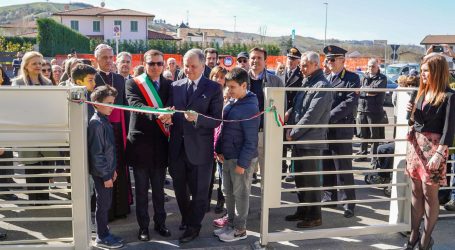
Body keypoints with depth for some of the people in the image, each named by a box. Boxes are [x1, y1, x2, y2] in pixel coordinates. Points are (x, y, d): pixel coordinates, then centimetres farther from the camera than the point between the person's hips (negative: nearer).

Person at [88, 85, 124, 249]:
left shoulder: (105, 120, 9)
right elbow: (96, 153, -20)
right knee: (103, 204, 2)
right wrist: (106, 175, -17)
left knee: (106, 203, 16)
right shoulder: (96, 123, -19)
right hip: (101, 173, -8)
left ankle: (104, 233, 27)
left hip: (107, 169, 8)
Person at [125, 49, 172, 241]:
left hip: (160, 143, 3)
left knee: (159, 188, 14)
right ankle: (143, 226, 22)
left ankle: (160, 222, 29)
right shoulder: (133, 83, -4)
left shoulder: (168, 85, 7)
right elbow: (136, 105, -20)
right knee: (142, 189, 9)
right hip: (140, 142, -2)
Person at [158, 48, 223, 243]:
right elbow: (170, 111, 8)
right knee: (179, 188, 20)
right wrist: (167, 117, -15)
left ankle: (193, 226, 27)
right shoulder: (175, 86, 7)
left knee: (199, 191, 9)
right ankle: (186, 218, 42)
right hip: (177, 147, 5)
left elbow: (217, 119, -11)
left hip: (199, 149, -4)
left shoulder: (213, 88, -6)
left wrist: (197, 118, -28)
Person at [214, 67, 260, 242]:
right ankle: (231, 223, 33)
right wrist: (220, 150, 11)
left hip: (241, 159, -8)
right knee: (228, 192, 17)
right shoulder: (231, 102, 5)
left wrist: (242, 163, -18)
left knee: (240, 194, 6)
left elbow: (251, 140, -19)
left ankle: (240, 229, 20)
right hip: (228, 157, 8)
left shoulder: (250, 108, -19)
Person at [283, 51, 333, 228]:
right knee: (300, 177, 16)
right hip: (299, 140, 9)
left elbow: (312, 115, -20)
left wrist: (293, 134, -13)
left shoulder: (322, 86, -14)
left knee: (311, 179, 1)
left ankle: (314, 216, 14)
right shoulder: (307, 83, 14)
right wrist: (289, 113, -3)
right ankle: (302, 211, 30)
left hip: (311, 140, -9)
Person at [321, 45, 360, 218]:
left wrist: (329, 117, -21)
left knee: (344, 168, 1)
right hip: (324, 129, 5)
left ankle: (349, 202, 13)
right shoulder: (325, 79, 14)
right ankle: (330, 196, 28)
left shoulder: (352, 78, -4)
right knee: (327, 166, 13)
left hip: (342, 129, -5)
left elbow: (350, 102, -15)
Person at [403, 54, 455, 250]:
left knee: (429, 193, 1)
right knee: (416, 191, 11)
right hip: (415, 145, 7)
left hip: (433, 147, -7)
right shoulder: (422, 92, 11)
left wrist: (439, 154, -22)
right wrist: (412, 111, 0)